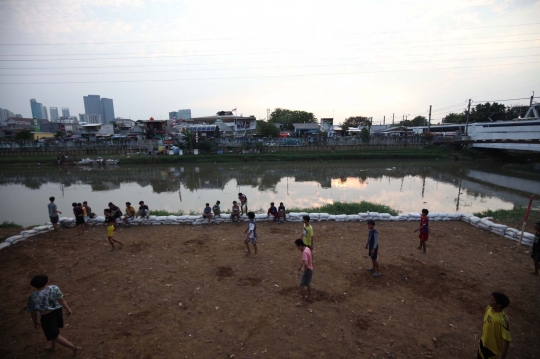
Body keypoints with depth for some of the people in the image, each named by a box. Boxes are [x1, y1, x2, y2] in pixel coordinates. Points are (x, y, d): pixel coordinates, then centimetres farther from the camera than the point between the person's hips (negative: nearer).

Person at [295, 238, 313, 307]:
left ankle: (303, 301, 17)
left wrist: (304, 270, -21)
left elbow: (306, 264, -41)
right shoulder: (307, 248, -1)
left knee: (301, 286, 3)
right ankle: (309, 297, 44)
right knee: (308, 283, 26)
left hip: (307, 270, -10)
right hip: (310, 269, 10)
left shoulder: (305, 252, -31)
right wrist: (300, 266, 22)